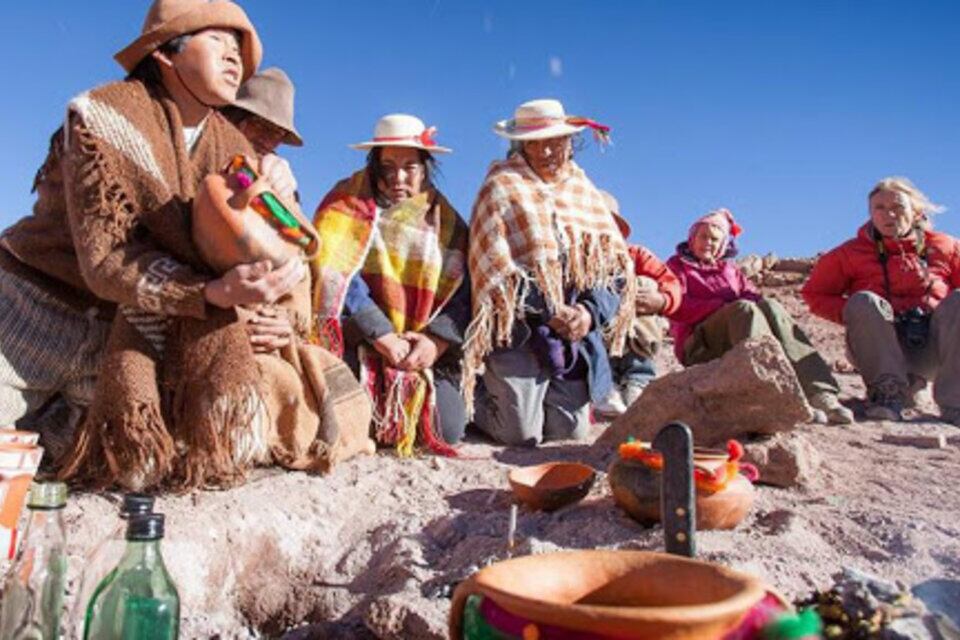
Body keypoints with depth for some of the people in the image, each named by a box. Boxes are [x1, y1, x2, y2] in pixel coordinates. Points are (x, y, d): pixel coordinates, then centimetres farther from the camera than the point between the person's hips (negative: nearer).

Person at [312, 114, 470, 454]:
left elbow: (463, 290, -1)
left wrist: (438, 339, -18)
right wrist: (384, 336, -21)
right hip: (359, 344, -2)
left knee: (446, 430, -12)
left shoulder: (444, 219, 9)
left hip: (426, 350, 3)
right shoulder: (349, 203, 0)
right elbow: (338, 275, -14)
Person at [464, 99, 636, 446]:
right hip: (519, 329, -5)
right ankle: (476, 395, 21)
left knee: (569, 430, 8)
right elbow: (499, 270, -11)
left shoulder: (584, 190, 13)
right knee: (521, 433, -8)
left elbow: (615, 263, 7)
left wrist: (590, 312, -10)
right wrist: (551, 314, -15)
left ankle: (507, 392, 33)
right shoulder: (502, 187, -2)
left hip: (576, 328, 5)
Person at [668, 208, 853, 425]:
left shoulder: (729, 268, 31)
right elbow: (677, 306, -2)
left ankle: (819, 393, -44)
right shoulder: (677, 265, 17)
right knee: (744, 308, -32)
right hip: (700, 346, -4)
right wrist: (723, 306, -13)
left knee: (769, 305, -27)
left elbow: (751, 294, 13)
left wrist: (757, 301, -11)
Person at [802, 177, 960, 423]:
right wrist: (852, 314, -9)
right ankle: (888, 391, -32)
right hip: (882, 350, -1)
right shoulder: (852, 253, 6)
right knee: (863, 301, -27)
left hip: (932, 351, 2)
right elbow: (815, 293, 6)